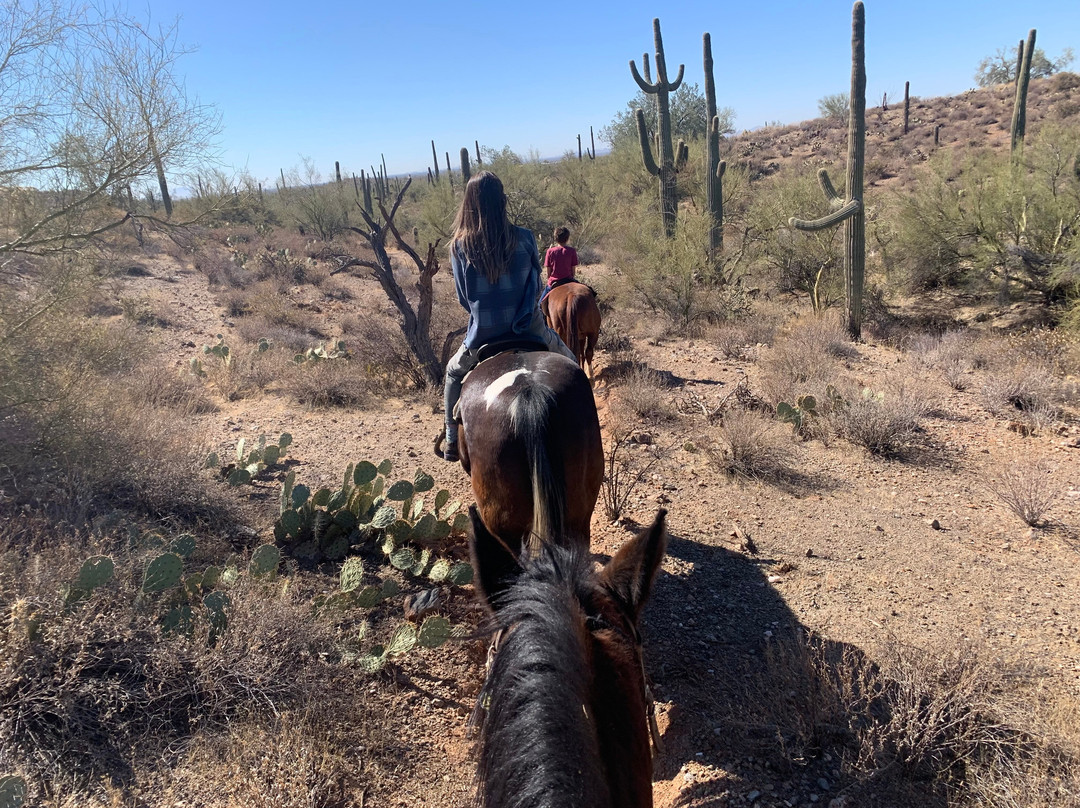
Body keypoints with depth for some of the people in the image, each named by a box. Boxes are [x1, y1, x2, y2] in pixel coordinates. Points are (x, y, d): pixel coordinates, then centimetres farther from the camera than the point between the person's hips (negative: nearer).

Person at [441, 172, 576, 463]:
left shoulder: (459, 245, -7)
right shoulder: (524, 239, -8)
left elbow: (463, 296, 2)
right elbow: (535, 284, 5)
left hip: (482, 336, 1)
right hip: (528, 329, 0)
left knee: (454, 373, 31)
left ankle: (452, 442, 30)